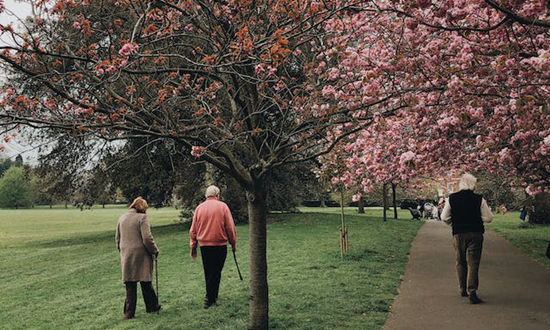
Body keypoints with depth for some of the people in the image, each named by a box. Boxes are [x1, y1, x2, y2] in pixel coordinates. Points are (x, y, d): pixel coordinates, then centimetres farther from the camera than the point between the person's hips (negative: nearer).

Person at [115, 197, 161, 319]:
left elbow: (117, 238, 17)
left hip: (126, 256, 5)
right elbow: (147, 238, -14)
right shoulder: (142, 217, -9)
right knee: (146, 283, 9)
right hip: (141, 255, -5)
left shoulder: (122, 218, 10)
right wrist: (155, 250, -2)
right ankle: (152, 306, 21)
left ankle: (129, 312, 8)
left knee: (130, 285, 8)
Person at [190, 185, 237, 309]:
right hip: (220, 245, -3)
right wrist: (233, 243, 5)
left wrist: (193, 247, 15)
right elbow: (230, 227, -5)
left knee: (208, 272, 15)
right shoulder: (222, 206, -4)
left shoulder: (199, 208, 5)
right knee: (216, 272, 2)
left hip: (204, 245, 4)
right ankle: (210, 299, 0)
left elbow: (193, 230, 8)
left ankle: (212, 296, 26)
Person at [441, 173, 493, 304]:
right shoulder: (479, 199, -6)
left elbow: (444, 217, 1)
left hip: (458, 234, 2)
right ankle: (472, 292, -10)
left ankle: (463, 290, 25)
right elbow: (488, 218, -2)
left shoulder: (451, 198, -2)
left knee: (460, 262, 16)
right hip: (475, 233, -2)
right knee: (473, 263, -1)